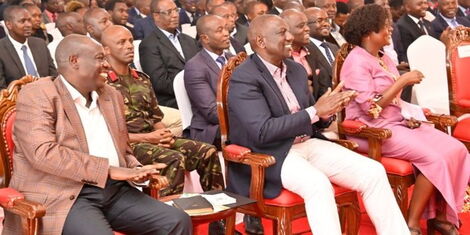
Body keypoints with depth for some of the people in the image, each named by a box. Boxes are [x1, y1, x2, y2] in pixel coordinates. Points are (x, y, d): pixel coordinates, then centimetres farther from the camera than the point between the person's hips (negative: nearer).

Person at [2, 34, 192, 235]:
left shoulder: (111, 95, 18)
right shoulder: (37, 95, -4)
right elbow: (43, 152, -18)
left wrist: (135, 171, 2)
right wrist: (109, 170, -18)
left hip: (114, 191, 7)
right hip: (63, 197, -6)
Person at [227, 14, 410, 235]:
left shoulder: (296, 69, 12)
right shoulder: (243, 78, -12)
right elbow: (262, 132, -21)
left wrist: (326, 111, -7)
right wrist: (315, 111, -20)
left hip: (308, 143, 7)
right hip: (269, 154, -7)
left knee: (373, 172, -9)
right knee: (317, 183, -36)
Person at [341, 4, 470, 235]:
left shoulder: (384, 58, 14)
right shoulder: (357, 62, -13)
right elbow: (371, 108, -22)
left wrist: (408, 114, 0)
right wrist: (403, 81, -17)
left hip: (397, 123, 9)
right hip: (374, 130, -8)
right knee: (435, 158, -23)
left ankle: (439, 215, -2)